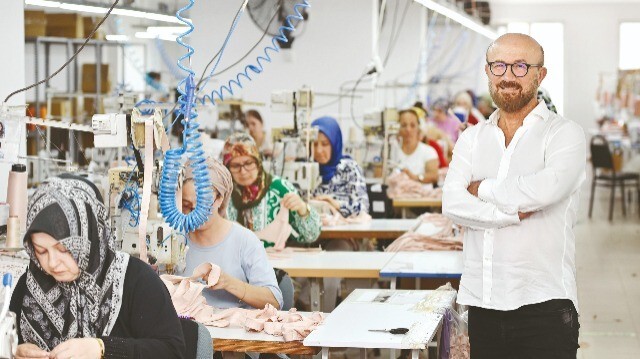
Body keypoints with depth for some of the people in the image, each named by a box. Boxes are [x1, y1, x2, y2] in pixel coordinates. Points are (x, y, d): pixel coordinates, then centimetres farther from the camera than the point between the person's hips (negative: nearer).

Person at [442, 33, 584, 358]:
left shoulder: (564, 133, 0)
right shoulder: (472, 139, 13)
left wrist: (482, 189, -5)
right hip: (482, 304, 4)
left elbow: (547, 188, -20)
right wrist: (515, 213, -14)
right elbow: (452, 205, -2)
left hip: (544, 306, -4)